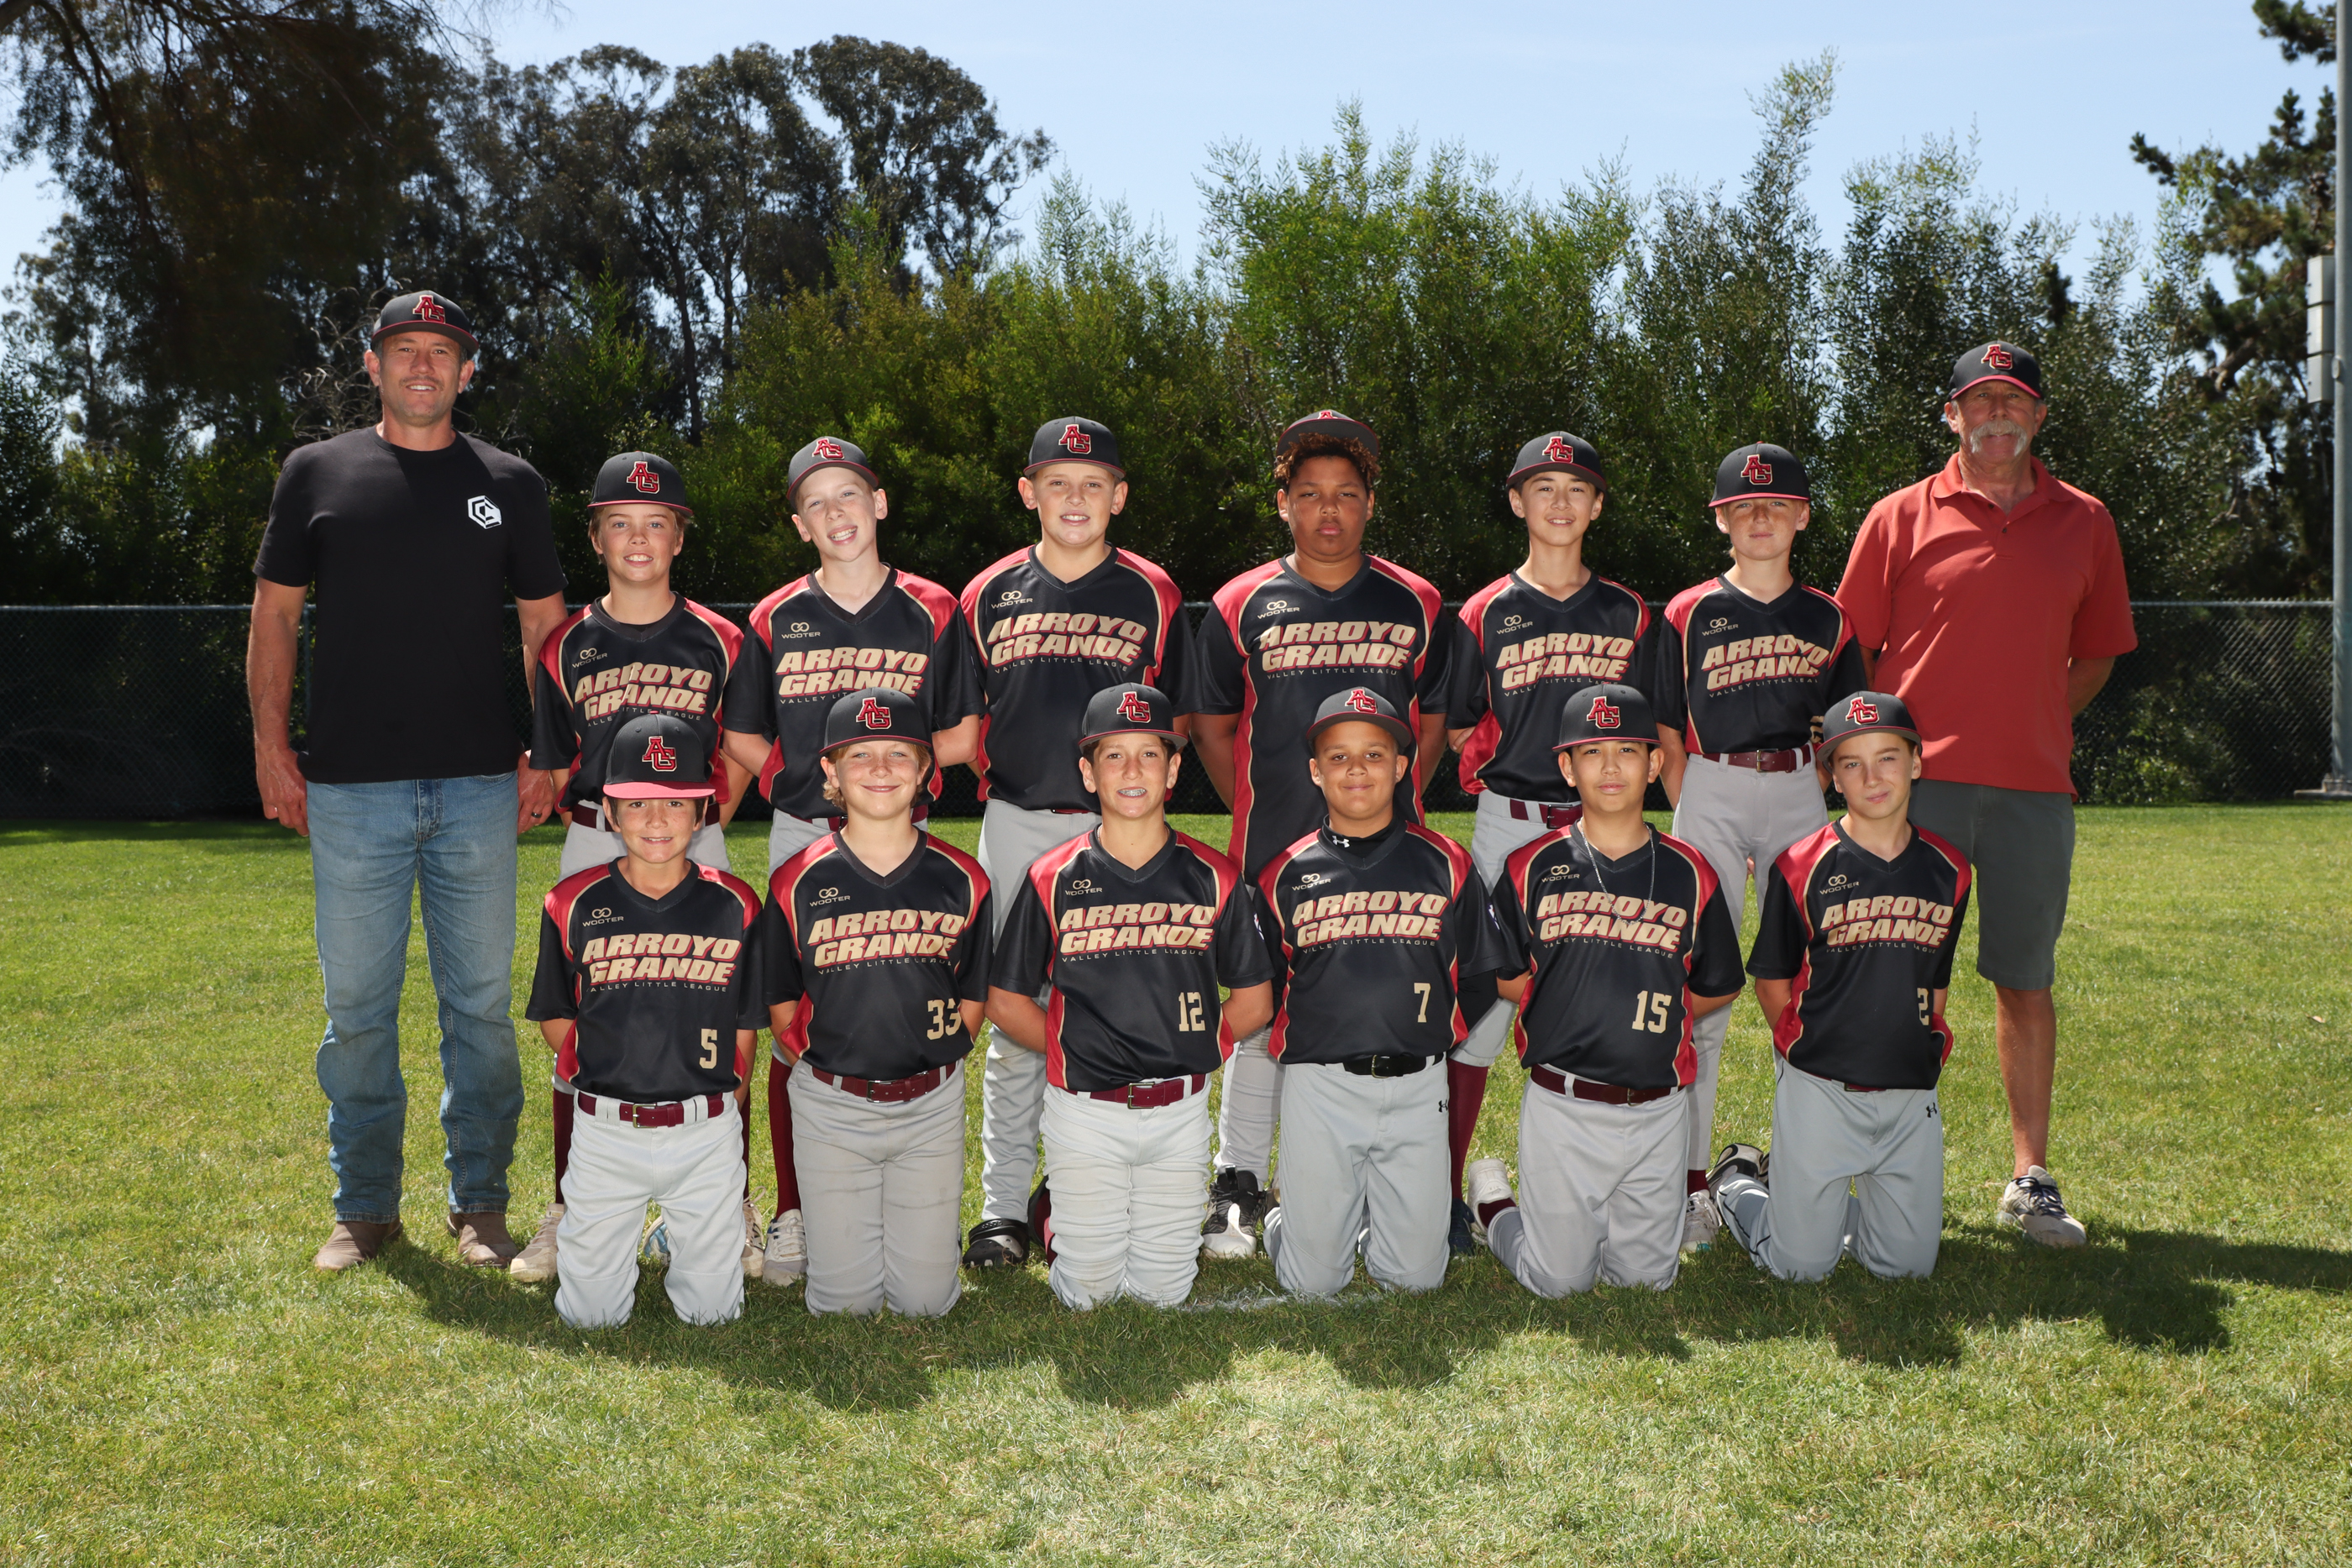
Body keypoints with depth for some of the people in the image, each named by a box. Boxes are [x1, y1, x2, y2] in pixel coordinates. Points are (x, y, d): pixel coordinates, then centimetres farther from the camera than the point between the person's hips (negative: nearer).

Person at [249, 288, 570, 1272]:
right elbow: (275, 614, 9)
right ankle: (364, 1207, 18)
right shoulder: (317, 473, 8)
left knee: (481, 1001, 4)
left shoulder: (508, 485, 9)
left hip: (479, 786, 0)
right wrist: (271, 746, 1)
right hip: (350, 787, 0)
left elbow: (545, 626, 10)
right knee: (357, 1004, 5)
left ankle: (480, 1203, 16)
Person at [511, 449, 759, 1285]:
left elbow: (741, 755, 10)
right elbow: (555, 766, 11)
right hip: (592, 846, 1)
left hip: (696, 843, -1)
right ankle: (571, 1212, 15)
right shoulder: (567, 645, 6)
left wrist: (702, 827, 2)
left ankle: (731, 1214, 10)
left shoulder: (719, 641, 4)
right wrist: (602, 825, 3)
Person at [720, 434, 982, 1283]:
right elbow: (743, 739, 13)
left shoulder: (931, 612, 5)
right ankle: (795, 1214, 10)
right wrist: (806, 778, 0)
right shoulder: (776, 620, 9)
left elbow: (960, 739, 5)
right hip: (800, 837, 1)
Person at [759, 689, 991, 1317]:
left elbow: (970, 1002, 6)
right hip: (830, 1106, -1)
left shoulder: (962, 880, -2)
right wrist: (828, 1072, 0)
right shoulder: (798, 882, -5)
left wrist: (923, 1067, 1)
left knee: (925, 1301, 3)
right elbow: (782, 1010, 3)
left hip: (932, 1105, 1)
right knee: (846, 1301, 3)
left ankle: (924, 1226, 34)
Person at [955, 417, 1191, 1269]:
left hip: (1120, 826, -1)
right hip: (1014, 823, 1)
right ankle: (1004, 1207, 10)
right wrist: (997, 781, 5)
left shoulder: (1152, 595, 5)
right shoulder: (991, 594, 7)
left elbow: (1173, 717, 8)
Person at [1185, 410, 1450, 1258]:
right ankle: (1238, 1190, 14)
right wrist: (1254, 810, 5)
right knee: (1259, 1016, 2)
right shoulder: (1242, 605, 5)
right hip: (1273, 850, -1)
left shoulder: (1416, 605, 8)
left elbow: (1437, 718, 16)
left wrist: (1395, 799, 8)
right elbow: (1210, 724, 12)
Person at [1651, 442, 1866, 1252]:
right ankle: (1692, 1182, -1)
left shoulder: (1829, 620, 10)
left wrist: (1813, 799, 3)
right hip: (1711, 796, -2)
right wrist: (1695, 821, -4)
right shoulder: (1688, 615, 3)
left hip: (1800, 797, 2)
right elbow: (1668, 739, 4)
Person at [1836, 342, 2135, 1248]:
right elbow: (1851, 650, 5)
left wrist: (2038, 723, 4)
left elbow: (2098, 653, 17)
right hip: (1916, 779, -2)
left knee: (2026, 981, 7)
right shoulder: (1901, 517, 4)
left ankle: (2029, 1179, 16)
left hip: (2033, 784, 2)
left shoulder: (2084, 523, 10)